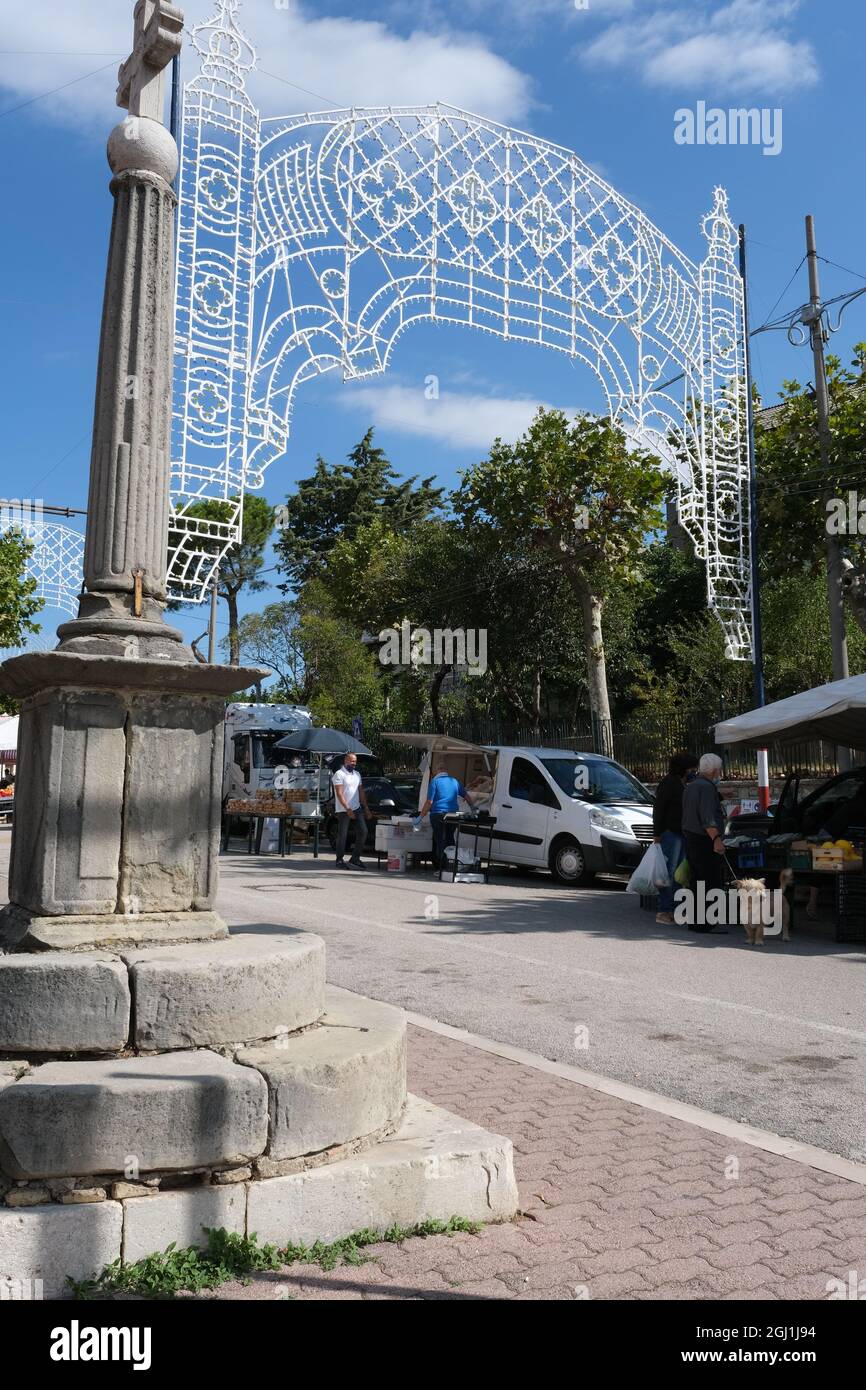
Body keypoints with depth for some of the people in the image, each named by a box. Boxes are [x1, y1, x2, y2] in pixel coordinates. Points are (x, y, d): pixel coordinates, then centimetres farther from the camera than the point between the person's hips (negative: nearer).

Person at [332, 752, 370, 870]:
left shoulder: (357, 774, 15)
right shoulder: (339, 774, -8)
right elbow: (339, 794, -15)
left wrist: (366, 808, 14)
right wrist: (348, 809, -21)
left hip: (357, 809, 7)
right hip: (343, 810, -7)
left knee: (363, 832, 1)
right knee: (342, 835, -2)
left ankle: (355, 858, 11)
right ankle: (339, 860, 8)